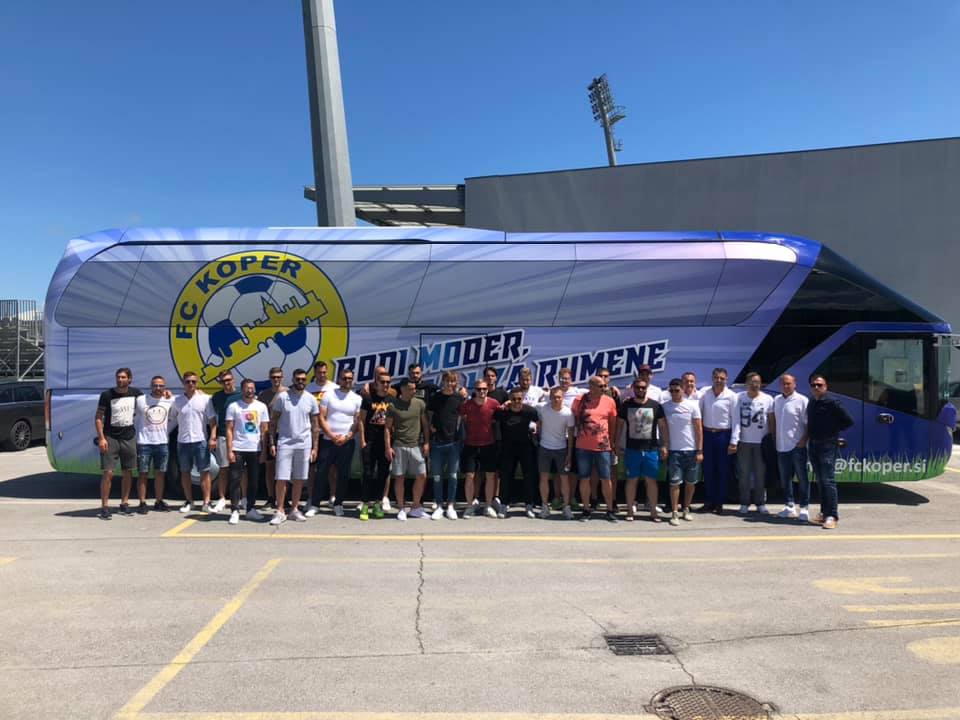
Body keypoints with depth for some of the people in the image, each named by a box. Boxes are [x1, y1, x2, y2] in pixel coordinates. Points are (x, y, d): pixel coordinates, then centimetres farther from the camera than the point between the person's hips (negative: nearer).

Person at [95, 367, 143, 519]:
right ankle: (105, 507, -2)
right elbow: (98, 417, -4)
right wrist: (101, 438, -13)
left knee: (128, 472, 9)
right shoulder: (107, 395, -5)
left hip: (129, 437, 4)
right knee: (108, 473, -8)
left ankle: (124, 504, 20)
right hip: (110, 437, -3)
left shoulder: (135, 393, 4)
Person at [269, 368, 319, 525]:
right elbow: (273, 421, 1)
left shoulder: (311, 399, 4)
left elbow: (315, 425, 7)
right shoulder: (282, 397, -2)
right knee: (281, 478, -4)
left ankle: (294, 509, 19)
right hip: (285, 443, -2)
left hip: (304, 444, 2)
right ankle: (280, 512, 5)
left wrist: (314, 447, 3)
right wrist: (272, 443, -5)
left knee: (299, 479, 8)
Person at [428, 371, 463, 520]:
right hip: (437, 442, 0)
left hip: (454, 442, 0)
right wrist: (430, 427, -6)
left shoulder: (459, 398, 3)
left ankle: (450, 506, 14)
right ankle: (439, 506, 14)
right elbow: (428, 417, 9)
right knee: (437, 477, 4)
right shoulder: (434, 398, 2)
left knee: (453, 475, 4)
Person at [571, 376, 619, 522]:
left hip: (603, 447, 1)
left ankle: (610, 510, 15)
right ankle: (586, 509, 19)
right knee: (584, 478, 7)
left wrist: (612, 442, 9)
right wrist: (579, 435, 3)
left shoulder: (609, 401, 1)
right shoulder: (579, 400, -3)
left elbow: (613, 423, 9)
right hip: (583, 447, 0)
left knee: (606, 479, 4)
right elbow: (573, 420, 5)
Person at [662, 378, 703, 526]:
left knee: (690, 482, 9)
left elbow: (699, 429, -1)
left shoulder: (692, 405, -1)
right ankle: (674, 513, 0)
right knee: (675, 482, -5)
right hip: (674, 450, -1)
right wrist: (664, 448, -2)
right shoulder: (665, 406, 2)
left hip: (691, 450, 1)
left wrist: (700, 451, -5)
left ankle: (686, 509, 24)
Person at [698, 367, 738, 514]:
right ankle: (709, 501, 18)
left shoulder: (731, 396, -5)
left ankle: (719, 503, 14)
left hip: (723, 435, -2)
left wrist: (733, 442, -9)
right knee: (708, 469, 8)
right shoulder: (704, 393, 2)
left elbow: (735, 419, -5)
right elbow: (699, 414, 1)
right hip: (707, 434, 2)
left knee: (723, 470, 4)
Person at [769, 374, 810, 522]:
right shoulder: (776, 400, 11)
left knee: (802, 478, -1)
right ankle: (789, 506, 22)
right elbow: (772, 419, 19)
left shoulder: (801, 401, -7)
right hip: (781, 446, 6)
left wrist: (804, 439, -16)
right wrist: (773, 437, 11)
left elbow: (809, 423, -8)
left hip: (797, 446, -6)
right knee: (785, 478, 12)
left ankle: (804, 508, 6)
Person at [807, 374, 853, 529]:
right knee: (820, 481, 12)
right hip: (813, 445, 8)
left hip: (827, 445, -7)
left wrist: (833, 430, -5)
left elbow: (848, 421, -8)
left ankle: (832, 515, -7)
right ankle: (824, 512, 20)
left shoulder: (832, 401, -9)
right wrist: (810, 435, 9)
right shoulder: (811, 403, 13)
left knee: (828, 480, -10)